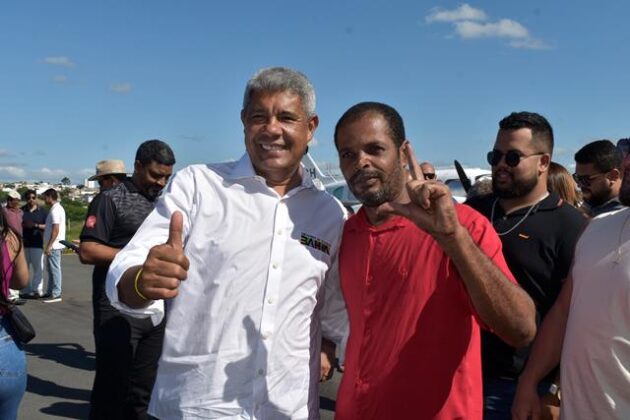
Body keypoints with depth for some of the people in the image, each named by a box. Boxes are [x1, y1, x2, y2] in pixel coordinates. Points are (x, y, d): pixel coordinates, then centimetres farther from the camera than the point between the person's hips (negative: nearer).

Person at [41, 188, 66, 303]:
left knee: (54, 269, -5)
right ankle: (50, 292, 23)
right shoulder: (58, 208, 15)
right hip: (54, 245, 10)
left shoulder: (55, 210, -17)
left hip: (53, 246, -10)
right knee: (50, 269, 16)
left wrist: (49, 245, -21)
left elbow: (56, 230, -22)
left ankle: (56, 294, -1)